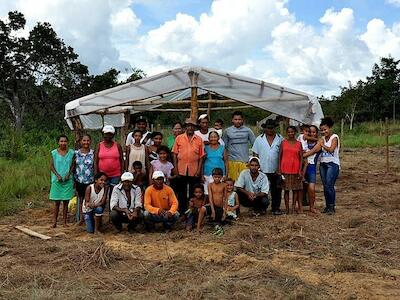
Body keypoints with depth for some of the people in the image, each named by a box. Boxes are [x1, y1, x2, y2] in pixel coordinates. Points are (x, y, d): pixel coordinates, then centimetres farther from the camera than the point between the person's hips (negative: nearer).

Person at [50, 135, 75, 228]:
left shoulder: (71, 153, 3)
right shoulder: (54, 153, 0)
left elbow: (73, 165, 5)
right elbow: (51, 166, 0)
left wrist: (69, 174, -10)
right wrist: (58, 175, -12)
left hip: (68, 180, 1)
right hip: (57, 180, -1)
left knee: (66, 201, 5)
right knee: (57, 202, 1)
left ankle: (64, 221, 13)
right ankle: (54, 221, 8)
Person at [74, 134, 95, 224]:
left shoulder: (93, 153, -3)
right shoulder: (76, 153, 2)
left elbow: (95, 167, -1)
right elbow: (73, 167, 7)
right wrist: (73, 180, 5)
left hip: (90, 180, -2)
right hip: (79, 180, 2)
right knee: (81, 199, 13)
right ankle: (81, 218, 24)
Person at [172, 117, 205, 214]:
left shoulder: (199, 140, 5)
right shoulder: (179, 138, 4)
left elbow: (201, 156, 3)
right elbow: (174, 154, 4)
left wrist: (199, 170, -4)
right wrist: (175, 169, -3)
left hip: (194, 171, 0)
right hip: (181, 170, 0)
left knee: (193, 193, 6)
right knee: (181, 193, 8)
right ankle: (182, 212, 19)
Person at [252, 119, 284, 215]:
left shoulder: (280, 139, 5)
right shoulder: (259, 139, 6)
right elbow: (255, 154, 6)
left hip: (276, 170, 0)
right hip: (263, 170, 0)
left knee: (276, 190, 5)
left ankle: (276, 208, 16)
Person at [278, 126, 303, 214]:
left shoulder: (299, 144, 4)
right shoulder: (283, 142, 3)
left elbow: (301, 158, 3)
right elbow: (280, 156, 4)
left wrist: (300, 170, -5)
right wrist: (279, 169, -2)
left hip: (295, 169, 1)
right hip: (285, 169, 0)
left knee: (295, 189, 5)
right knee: (286, 189, 4)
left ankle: (294, 207, 14)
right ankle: (287, 208, 10)